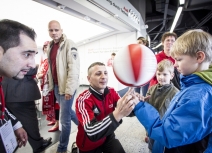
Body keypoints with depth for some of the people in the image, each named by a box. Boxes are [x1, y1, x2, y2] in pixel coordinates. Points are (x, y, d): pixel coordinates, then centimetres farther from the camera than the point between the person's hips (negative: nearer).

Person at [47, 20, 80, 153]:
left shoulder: (69, 44, -11)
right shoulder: (51, 46, 13)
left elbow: (74, 68, -18)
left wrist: (69, 89, -21)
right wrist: (51, 85, 15)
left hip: (66, 87, -8)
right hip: (56, 86, 8)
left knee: (65, 119, 2)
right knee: (68, 111, 22)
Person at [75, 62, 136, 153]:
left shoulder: (111, 92, -10)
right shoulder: (83, 100, -26)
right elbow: (92, 133, -38)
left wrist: (134, 104, -36)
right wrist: (118, 114, -51)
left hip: (107, 137, 3)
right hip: (89, 145, -3)